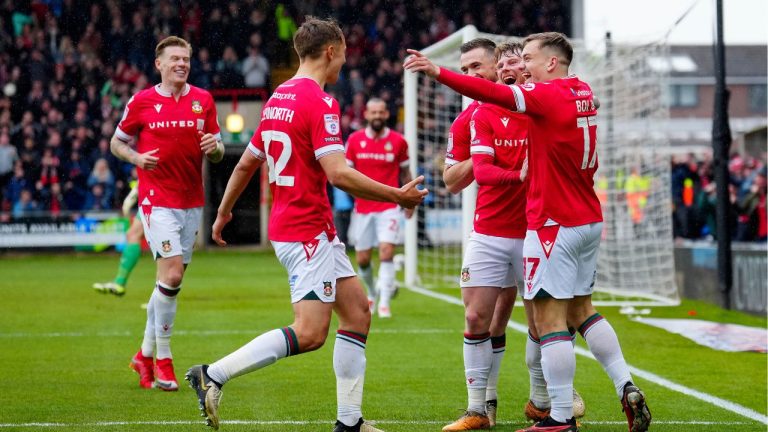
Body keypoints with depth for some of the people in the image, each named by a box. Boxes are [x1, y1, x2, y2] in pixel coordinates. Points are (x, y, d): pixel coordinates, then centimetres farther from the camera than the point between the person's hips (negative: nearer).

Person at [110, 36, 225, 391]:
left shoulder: (203, 100, 8)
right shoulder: (142, 102, -1)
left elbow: (217, 152, 13)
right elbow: (117, 142, 9)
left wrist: (215, 146, -11)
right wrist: (137, 157, -12)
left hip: (192, 202, 5)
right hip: (157, 199, -4)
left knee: (171, 280, 9)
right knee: (172, 275, -16)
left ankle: (146, 354, 23)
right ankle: (163, 359, -6)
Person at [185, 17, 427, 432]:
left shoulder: (277, 99, 13)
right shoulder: (319, 102, -15)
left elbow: (246, 163, 21)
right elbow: (338, 174, -23)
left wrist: (223, 212, 33)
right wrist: (397, 196, -13)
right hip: (307, 230, -10)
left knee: (357, 310, 11)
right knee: (309, 333, -12)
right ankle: (213, 374, -9)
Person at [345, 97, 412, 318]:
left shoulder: (398, 141, 0)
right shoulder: (354, 140, 1)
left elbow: (405, 173, 11)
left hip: (389, 207, -2)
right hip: (362, 207, 2)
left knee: (386, 252, -16)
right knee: (362, 259, 5)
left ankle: (384, 303, -12)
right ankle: (372, 293, 32)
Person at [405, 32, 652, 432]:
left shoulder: (549, 96, -14)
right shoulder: (583, 94, 11)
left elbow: (494, 93, -26)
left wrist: (438, 73, -32)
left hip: (554, 226, -9)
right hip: (589, 219, 9)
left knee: (549, 320, -5)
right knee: (582, 310, 19)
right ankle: (627, 388, 12)